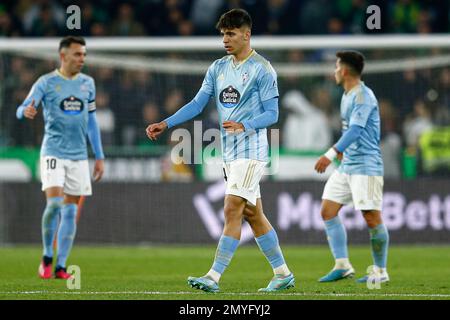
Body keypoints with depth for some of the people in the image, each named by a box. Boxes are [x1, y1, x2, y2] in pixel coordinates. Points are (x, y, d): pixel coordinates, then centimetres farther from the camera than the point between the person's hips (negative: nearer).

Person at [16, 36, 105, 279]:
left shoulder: (87, 83, 10)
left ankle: (60, 266, 7)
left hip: (79, 156, 4)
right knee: (54, 202, -17)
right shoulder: (46, 83, -3)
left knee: (70, 211, 2)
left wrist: (99, 156, 15)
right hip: (53, 152, -4)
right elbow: (23, 109, -12)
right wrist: (26, 111, -37)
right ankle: (47, 257, 2)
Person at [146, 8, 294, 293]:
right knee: (253, 214, 10)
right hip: (230, 152, 8)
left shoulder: (262, 70, -8)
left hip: (251, 150, -8)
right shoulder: (218, 68, 13)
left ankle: (214, 277, -16)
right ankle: (283, 274, 19)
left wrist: (243, 126, -26)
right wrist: (165, 124, 3)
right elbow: (198, 104, 13)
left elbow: (272, 114, -10)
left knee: (232, 211, -13)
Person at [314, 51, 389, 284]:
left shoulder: (363, 96, -15)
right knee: (327, 210, 3)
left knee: (372, 217, -7)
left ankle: (380, 271, 3)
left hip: (366, 165, -10)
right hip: (346, 165, 10)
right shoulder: (347, 95, 15)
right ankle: (342, 265, 3)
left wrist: (331, 154, -35)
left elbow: (355, 130, -27)